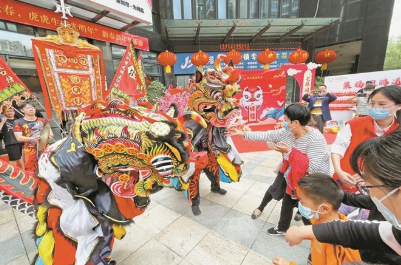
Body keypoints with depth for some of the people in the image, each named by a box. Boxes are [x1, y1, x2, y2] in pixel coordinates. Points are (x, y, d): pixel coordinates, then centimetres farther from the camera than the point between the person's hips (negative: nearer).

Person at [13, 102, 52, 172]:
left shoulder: (42, 121, 11)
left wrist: (49, 135, -12)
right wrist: (32, 138, -24)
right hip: (30, 151, -2)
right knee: (31, 171, 0)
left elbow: (50, 133, 12)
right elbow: (19, 137, -6)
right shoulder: (18, 122, 2)